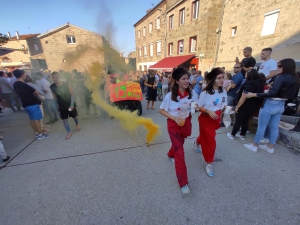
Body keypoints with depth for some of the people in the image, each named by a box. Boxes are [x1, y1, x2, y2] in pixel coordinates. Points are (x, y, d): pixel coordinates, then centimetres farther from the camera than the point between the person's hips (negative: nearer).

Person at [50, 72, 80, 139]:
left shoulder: (66, 84, -13)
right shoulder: (52, 87, -5)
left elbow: (72, 94, -11)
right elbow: (55, 97, 4)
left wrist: (72, 104, -17)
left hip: (70, 104, -2)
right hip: (61, 106, 2)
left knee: (74, 116, 15)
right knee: (64, 119, 1)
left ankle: (77, 124, 47)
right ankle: (69, 132, 13)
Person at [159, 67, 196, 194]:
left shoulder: (191, 93, -6)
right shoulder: (170, 95, -19)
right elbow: (161, 110, -11)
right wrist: (174, 118, -25)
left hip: (186, 123, 5)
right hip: (174, 125, -5)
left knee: (179, 144, 27)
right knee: (180, 152, -4)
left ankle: (171, 154, 63)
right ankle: (183, 183, 10)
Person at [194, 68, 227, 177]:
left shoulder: (223, 92, -3)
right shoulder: (205, 92, -18)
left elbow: (224, 106, 7)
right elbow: (199, 107, -13)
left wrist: (225, 109, -14)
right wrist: (209, 111, -27)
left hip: (216, 119, 6)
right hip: (206, 119, -5)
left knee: (206, 137, 24)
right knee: (210, 141, 0)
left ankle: (197, 142, 60)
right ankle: (208, 163, 21)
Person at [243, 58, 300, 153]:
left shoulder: (282, 77, -16)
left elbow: (272, 93, -26)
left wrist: (253, 95, -28)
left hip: (270, 105, -8)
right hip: (281, 105, 8)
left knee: (261, 126, 2)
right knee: (274, 127, 16)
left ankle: (254, 145, 13)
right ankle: (270, 147, 27)